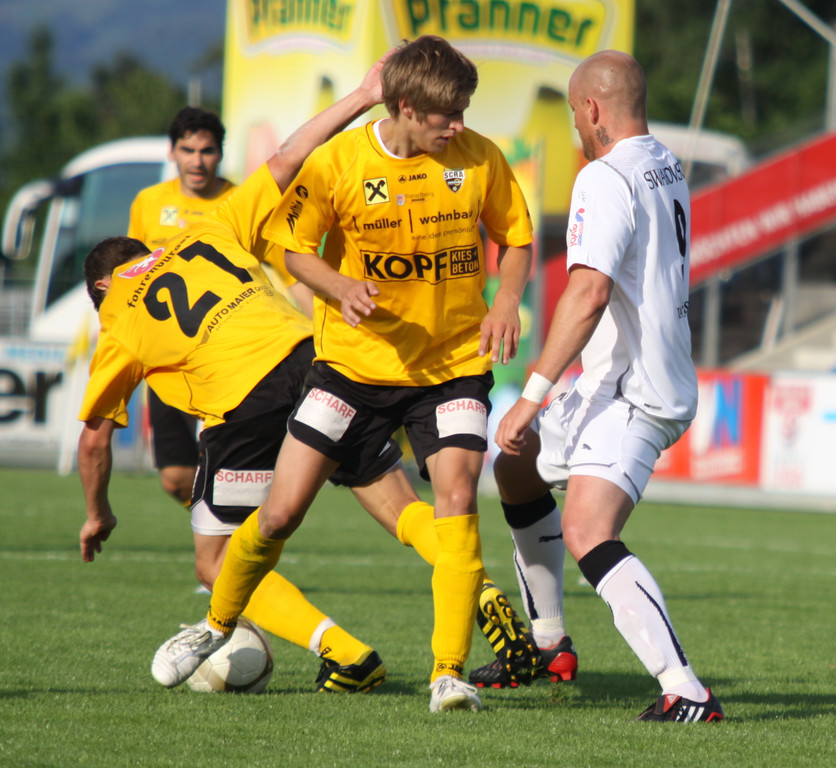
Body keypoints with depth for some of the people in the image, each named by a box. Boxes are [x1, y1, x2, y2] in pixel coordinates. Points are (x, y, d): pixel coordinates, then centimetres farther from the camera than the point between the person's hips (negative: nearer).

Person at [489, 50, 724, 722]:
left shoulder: (605, 179, -16)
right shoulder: (668, 173, 13)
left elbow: (589, 291, -28)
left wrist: (533, 396, -28)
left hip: (632, 395, -11)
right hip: (660, 383, 11)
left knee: (586, 534, -26)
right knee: (516, 468, 26)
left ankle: (686, 691, -38)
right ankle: (546, 644, 37)